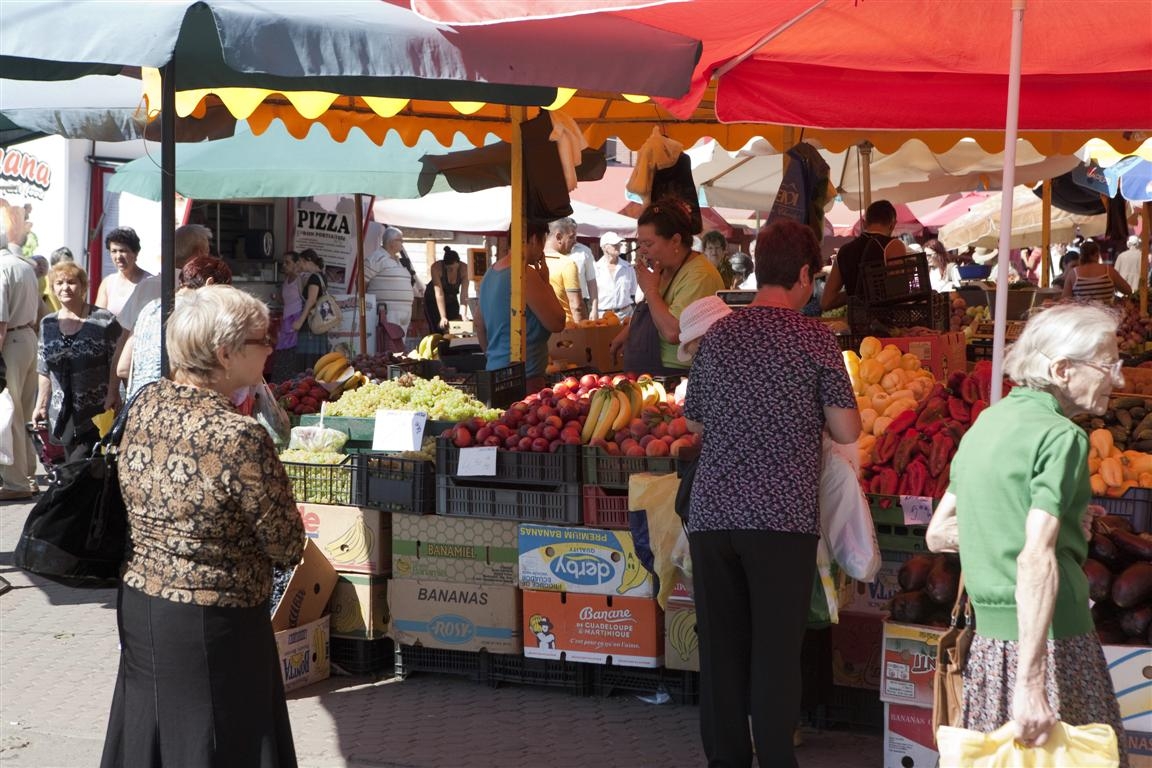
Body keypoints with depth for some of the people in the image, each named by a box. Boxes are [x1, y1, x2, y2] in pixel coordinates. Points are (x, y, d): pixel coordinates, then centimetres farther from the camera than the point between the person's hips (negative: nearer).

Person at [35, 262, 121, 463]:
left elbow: (116, 364, -6)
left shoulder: (104, 320, -4)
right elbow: (44, 372, 14)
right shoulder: (47, 325, 11)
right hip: (63, 415, 5)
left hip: (97, 413, -4)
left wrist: (112, 395, -14)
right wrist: (41, 405, 10)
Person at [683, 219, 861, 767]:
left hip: (712, 514, 4)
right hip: (783, 516, -4)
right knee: (776, 652, 2)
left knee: (720, 647, 10)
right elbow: (847, 431, -4)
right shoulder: (815, 339, -3)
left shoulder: (718, 335, 8)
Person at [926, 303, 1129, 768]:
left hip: (989, 638, 8)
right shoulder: (1061, 436, -10)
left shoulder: (986, 424, 14)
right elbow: (1036, 561, -20)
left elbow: (938, 534, 19)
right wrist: (1031, 685, -23)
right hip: (1053, 641, -8)